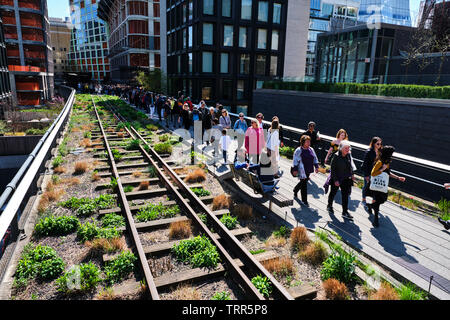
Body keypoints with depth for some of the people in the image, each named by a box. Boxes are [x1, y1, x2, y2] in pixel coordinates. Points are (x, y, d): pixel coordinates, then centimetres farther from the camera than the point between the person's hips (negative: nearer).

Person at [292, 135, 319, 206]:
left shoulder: (311, 149, 8)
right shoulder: (298, 150, -10)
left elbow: (315, 158, 17)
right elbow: (295, 161, -9)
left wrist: (316, 166, 9)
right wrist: (295, 169, -13)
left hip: (309, 170, 7)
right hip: (302, 171, -6)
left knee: (303, 182, 20)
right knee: (304, 184, -4)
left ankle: (295, 190, 49)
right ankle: (304, 200, 7)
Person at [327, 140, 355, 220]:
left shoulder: (348, 155, -3)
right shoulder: (336, 157, -20)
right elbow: (333, 169, -18)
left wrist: (351, 174, 12)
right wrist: (335, 180, -19)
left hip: (346, 179, 4)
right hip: (336, 179, -4)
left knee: (345, 195, 3)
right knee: (333, 193, 16)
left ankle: (345, 212, 10)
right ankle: (329, 206, 39)